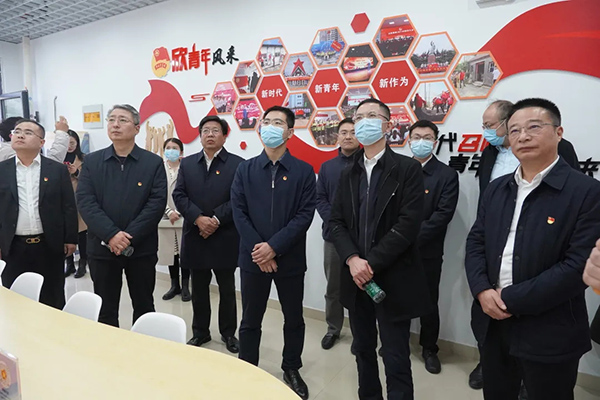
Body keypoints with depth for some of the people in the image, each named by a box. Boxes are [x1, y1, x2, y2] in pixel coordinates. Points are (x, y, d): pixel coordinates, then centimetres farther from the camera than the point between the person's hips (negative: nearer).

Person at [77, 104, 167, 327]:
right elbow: (85, 201, -6)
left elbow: (157, 202, -10)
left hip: (142, 248, -1)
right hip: (102, 247, 2)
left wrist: (129, 237, -17)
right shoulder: (91, 161, 4)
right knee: (105, 309, 14)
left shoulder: (153, 162, -1)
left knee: (144, 306, 13)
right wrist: (111, 235, -18)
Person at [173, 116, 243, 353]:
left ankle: (228, 333, 26)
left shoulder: (237, 164, -2)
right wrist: (198, 218, -14)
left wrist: (217, 220, -18)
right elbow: (179, 195, 0)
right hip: (196, 237, 3)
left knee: (227, 290, 10)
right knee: (199, 290, 15)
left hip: (225, 238, -3)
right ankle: (200, 331, 31)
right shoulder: (187, 164, 9)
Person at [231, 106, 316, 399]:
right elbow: (238, 212, -3)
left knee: (294, 319, 14)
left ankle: (291, 370, 35)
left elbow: (305, 215, -9)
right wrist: (257, 249, -13)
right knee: (250, 320, 13)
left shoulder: (303, 171, -2)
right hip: (253, 257, 1)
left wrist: (274, 246, -18)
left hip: (290, 259, 0)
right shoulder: (245, 169, 4)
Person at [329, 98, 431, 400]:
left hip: (393, 279, -5)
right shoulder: (348, 174, 10)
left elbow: (408, 224, -15)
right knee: (363, 349, 20)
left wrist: (371, 263, -18)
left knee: (396, 357, 6)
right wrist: (353, 260, -14)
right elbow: (336, 222, 3)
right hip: (356, 276, 5)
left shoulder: (408, 168, -6)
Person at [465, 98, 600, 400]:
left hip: (549, 334, -5)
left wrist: (512, 299, -18)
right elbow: (475, 242, 6)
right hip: (492, 323, 5)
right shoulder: (496, 189, 7)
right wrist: (482, 291, -10)